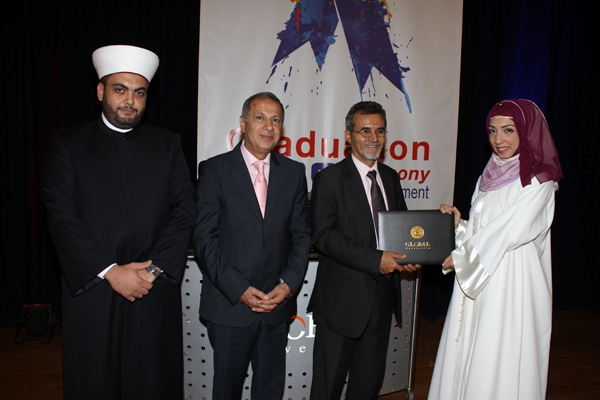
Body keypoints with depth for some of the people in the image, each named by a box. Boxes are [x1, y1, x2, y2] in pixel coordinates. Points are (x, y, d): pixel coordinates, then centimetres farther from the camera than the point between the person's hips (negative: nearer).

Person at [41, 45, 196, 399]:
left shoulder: (167, 144, 8)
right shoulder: (68, 144, 4)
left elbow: (185, 211, 0)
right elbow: (62, 217, -5)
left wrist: (154, 269, -11)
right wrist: (110, 272, -13)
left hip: (156, 291, 1)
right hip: (91, 290, 0)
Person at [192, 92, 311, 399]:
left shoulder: (293, 172, 5)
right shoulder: (215, 169, -4)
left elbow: (301, 234, 5)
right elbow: (204, 238, -8)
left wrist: (289, 283, -8)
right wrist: (238, 288, -14)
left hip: (278, 302, 3)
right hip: (229, 303, -2)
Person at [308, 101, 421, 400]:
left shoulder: (391, 177, 9)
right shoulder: (330, 179, -9)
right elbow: (323, 235, -18)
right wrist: (374, 260, -24)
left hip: (382, 297, 6)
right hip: (342, 301, -5)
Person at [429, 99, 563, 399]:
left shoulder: (537, 183, -11)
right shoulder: (491, 175, 11)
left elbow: (505, 234, -16)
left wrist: (458, 258, -7)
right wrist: (458, 221, -4)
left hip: (509, 290, -7)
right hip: (475, 282, 7)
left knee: (496, 366, 4)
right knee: (464, 360, 14)